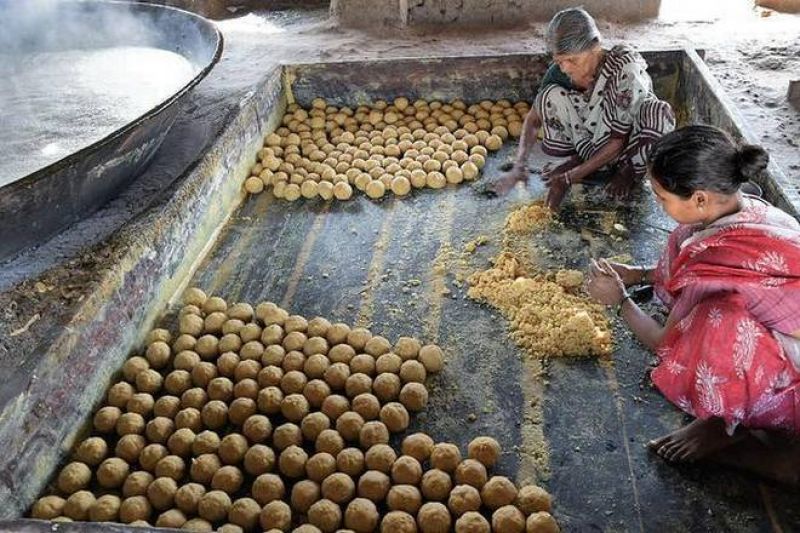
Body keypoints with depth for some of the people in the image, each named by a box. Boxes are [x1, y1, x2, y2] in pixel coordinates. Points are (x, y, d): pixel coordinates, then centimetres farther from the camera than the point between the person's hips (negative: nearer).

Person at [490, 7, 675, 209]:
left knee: (660, 114, -36)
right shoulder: (559, 73, -18)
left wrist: (569, 178, -32)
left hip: (629, 144, -2)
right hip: (592, 144, 3)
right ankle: (582, 159, -4)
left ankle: (629, 168, -8)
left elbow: (618, 140, -28)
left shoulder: (624, 69, -31)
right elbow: (533, 119, -6)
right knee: (552, 95, -23)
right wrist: (519, 167, -20)